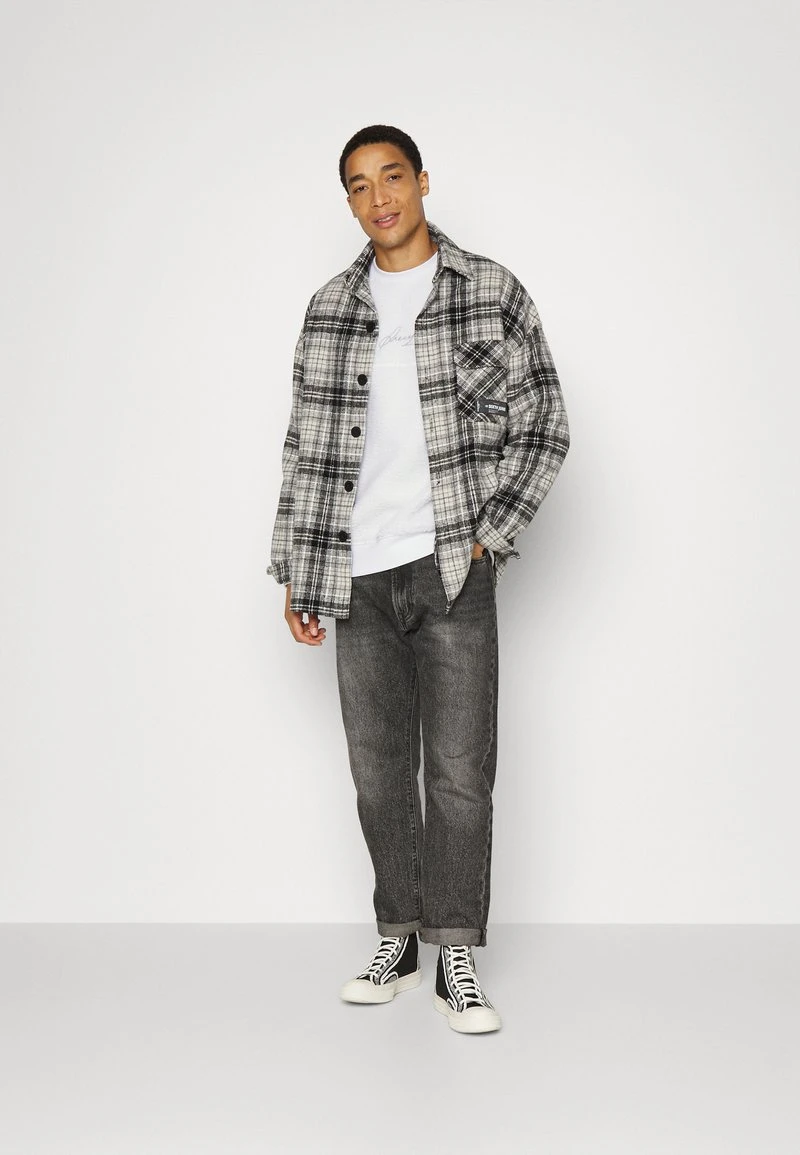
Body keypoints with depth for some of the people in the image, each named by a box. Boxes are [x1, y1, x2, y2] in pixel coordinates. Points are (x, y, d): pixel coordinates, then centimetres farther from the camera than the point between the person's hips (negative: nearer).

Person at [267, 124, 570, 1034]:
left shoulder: (492, 293, 1)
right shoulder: (329, 309, 9)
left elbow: (544, 428, 2)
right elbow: (305, 447, 11)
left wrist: (486, 537, -6)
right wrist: (295, 574, 7)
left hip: (451, 568, -3)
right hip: (357, 578, 3)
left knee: (460, 770, -2)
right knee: (378, 769, 9)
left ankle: (457, 959, 10)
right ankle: (399, 941, 23)